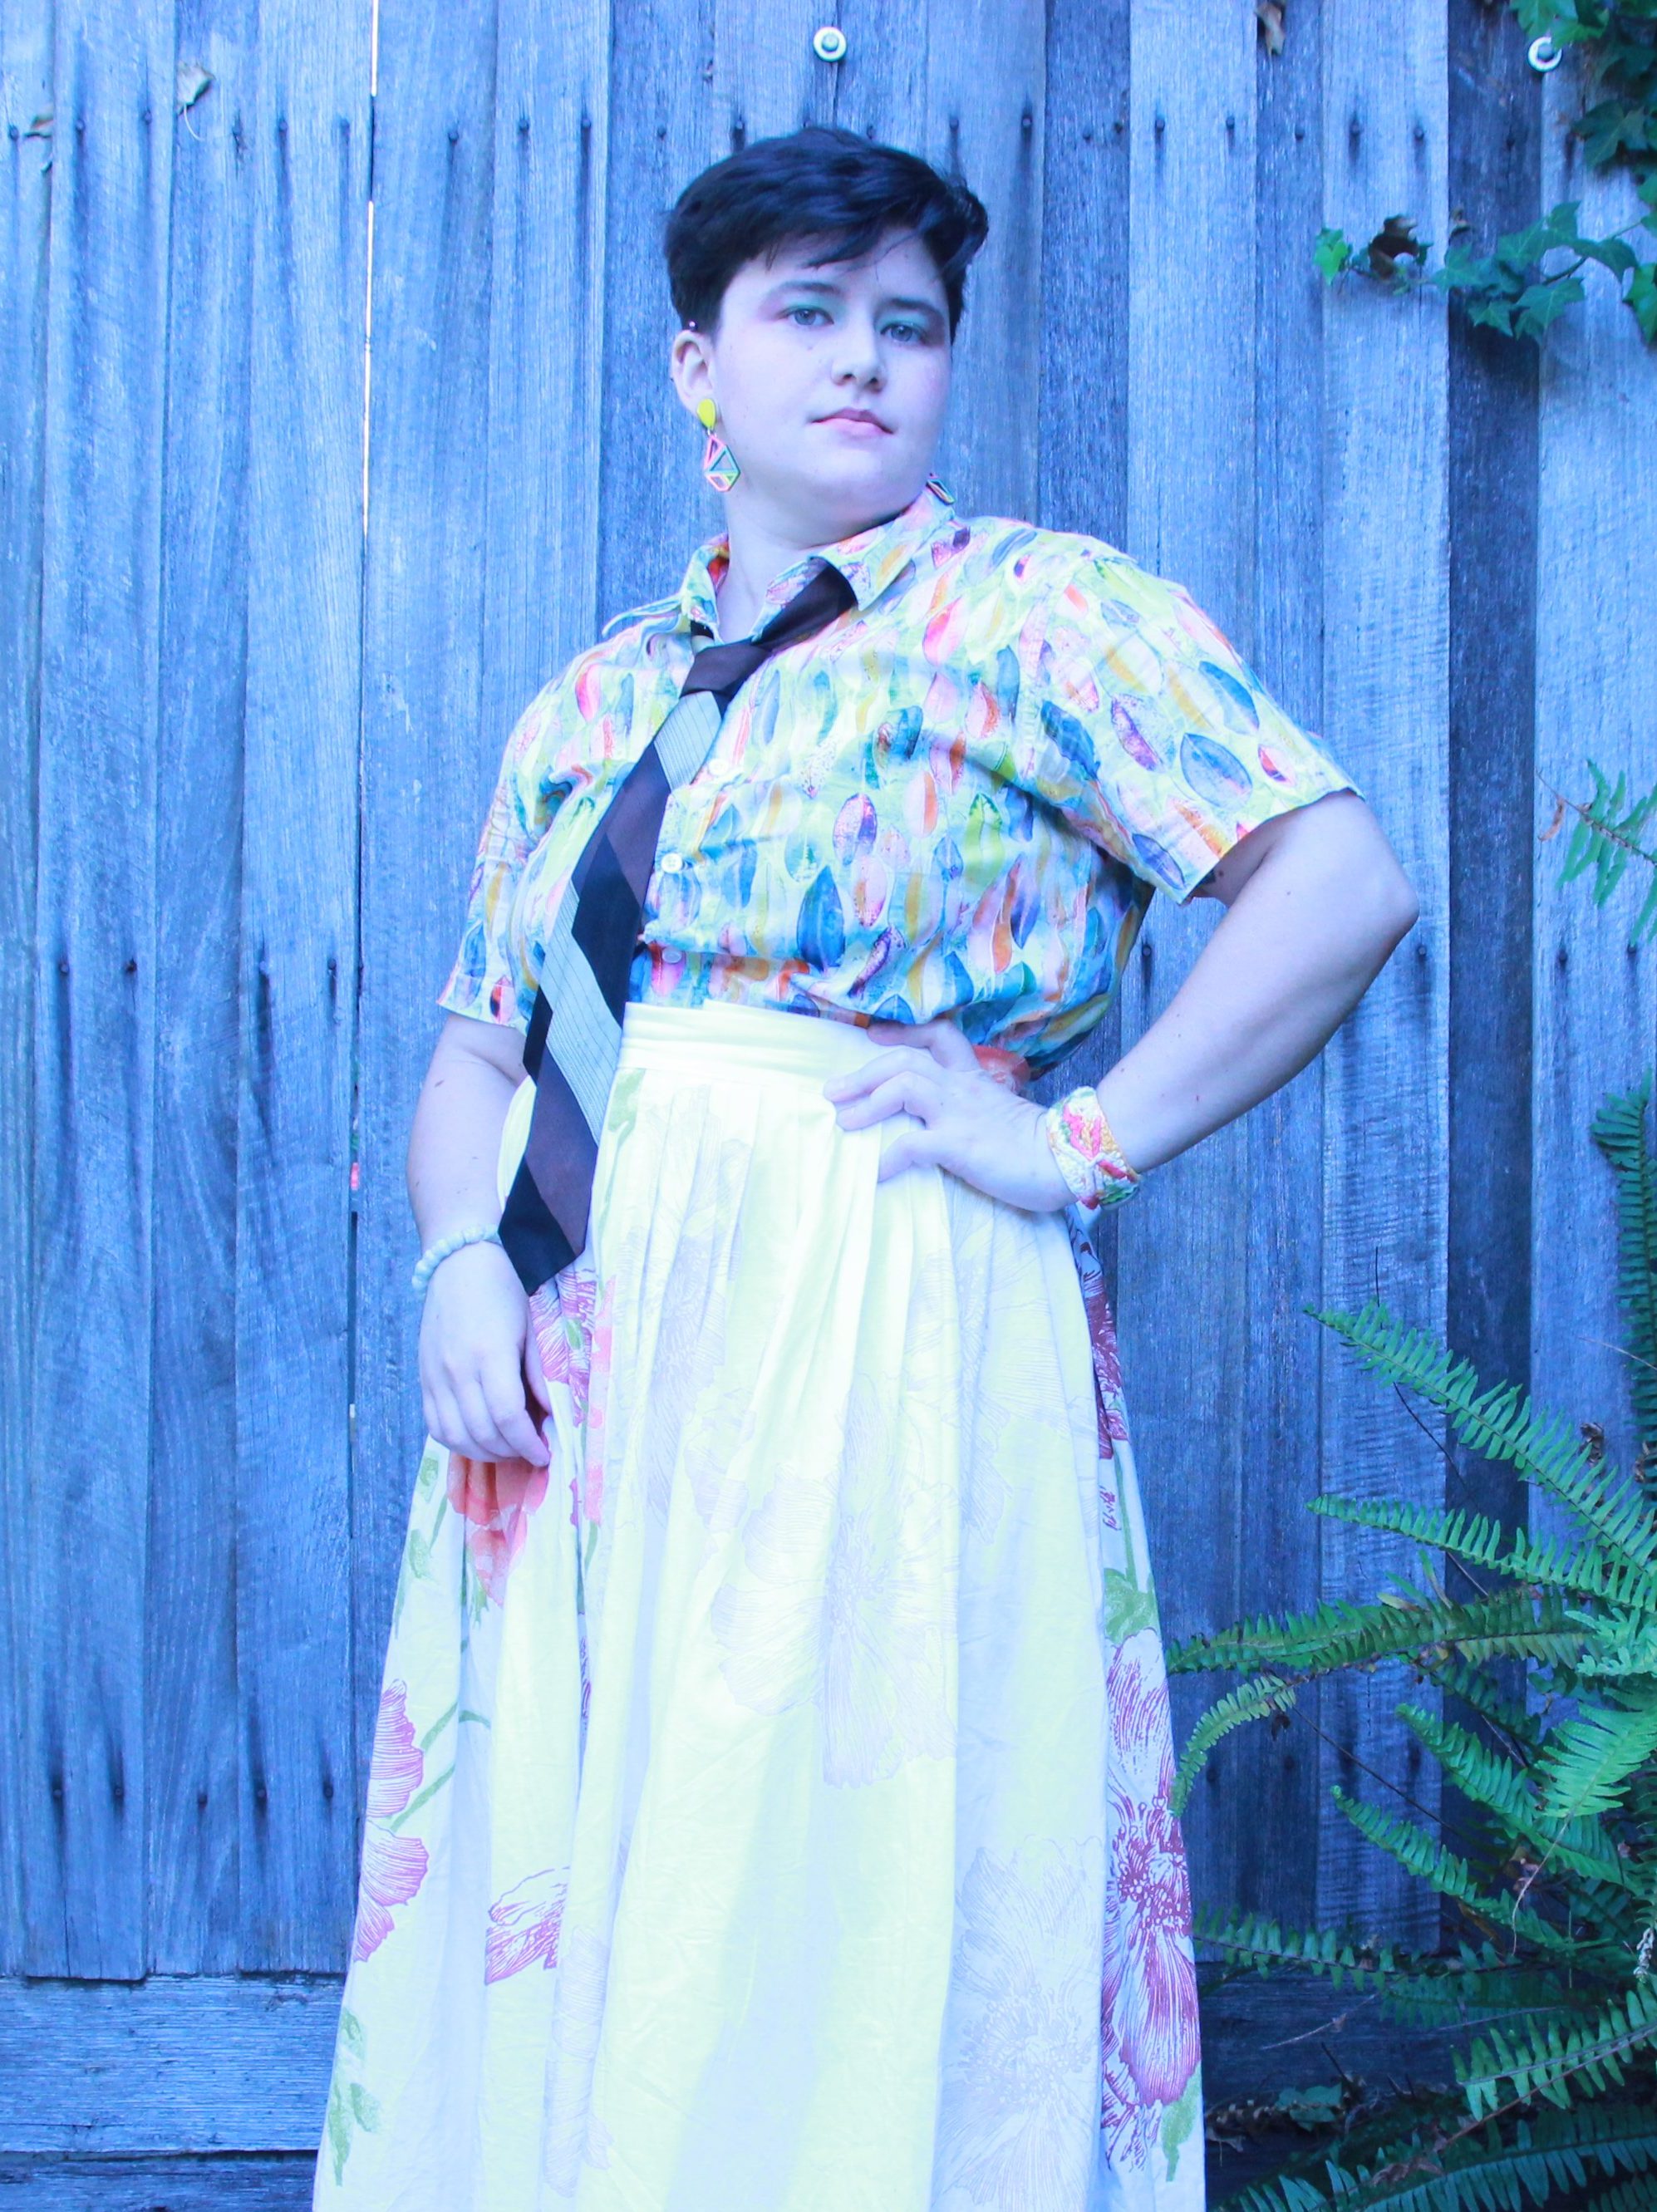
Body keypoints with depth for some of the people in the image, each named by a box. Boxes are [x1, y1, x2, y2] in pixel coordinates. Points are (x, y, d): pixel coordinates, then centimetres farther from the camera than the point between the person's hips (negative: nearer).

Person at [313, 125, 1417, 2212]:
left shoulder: (1043, 611, 0)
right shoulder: (593, 697, 16)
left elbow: (1345, 883, -10)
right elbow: (476, 1043, 17)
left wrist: (1079, 1142, -13)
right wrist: (461, 1259, -2)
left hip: (886, 1327, -5)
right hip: (576, 1353, 5)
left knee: (837, 1929, -2)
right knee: (548, 1923, 8)